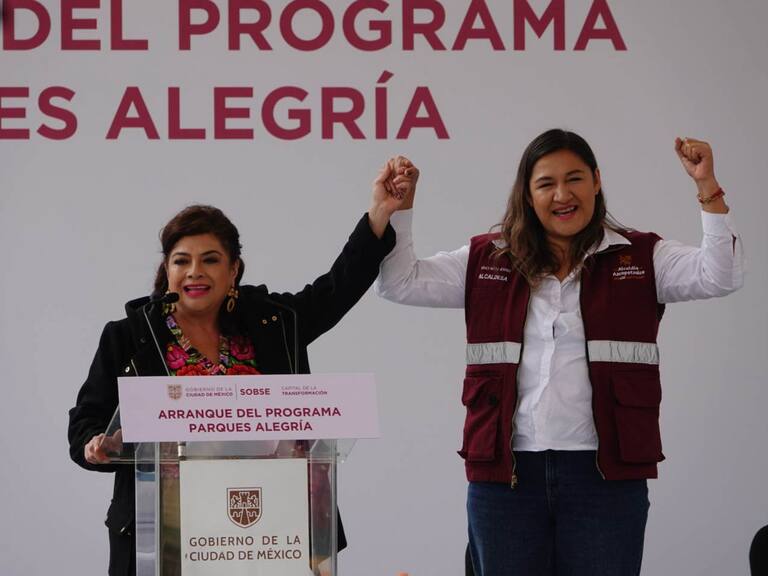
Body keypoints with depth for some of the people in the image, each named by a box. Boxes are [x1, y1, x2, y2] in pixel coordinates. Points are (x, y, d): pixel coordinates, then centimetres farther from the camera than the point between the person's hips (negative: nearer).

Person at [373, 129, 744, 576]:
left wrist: (708, 190, -18)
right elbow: (400, 282, 8)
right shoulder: (488, 262, 10)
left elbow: (719, 277, -8)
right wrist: (395, 211, -5)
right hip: (506, 474, 2)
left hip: (606, 474, -2)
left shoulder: (640, 259, 6)